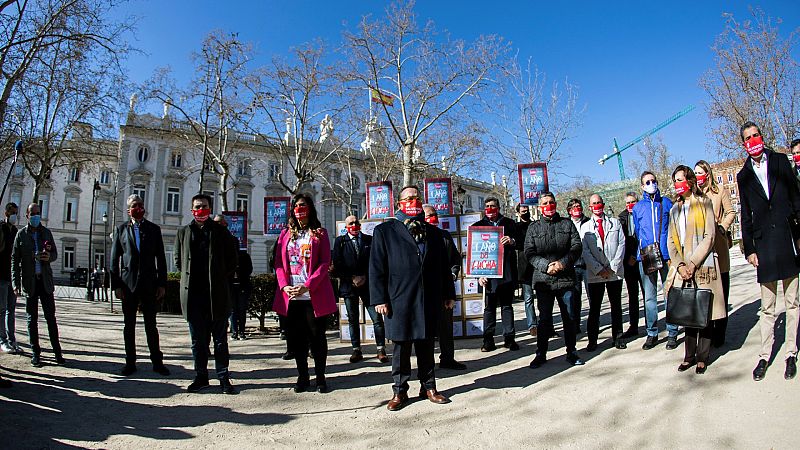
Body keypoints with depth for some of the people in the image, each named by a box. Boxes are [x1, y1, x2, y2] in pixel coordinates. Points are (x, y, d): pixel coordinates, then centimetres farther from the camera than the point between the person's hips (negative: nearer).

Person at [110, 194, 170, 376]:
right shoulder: (121, 229, 7)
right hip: (128, 283, 0)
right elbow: (114, 259, 4)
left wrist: (162, 284, -1)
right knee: (129, 325, 8)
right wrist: (116, 284, -3)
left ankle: (157, 362, 11)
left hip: (149, 284, 0)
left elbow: (161, 258, 5)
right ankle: (130, 362, 18)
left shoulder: (154, 229, 7)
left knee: (151, 325, 5)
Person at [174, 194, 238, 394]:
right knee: (198, 339, 9)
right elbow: (178, 260, 19)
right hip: (192, 293, 2)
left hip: (217, 293, -2)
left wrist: (221, 278, 4)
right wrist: (188, 277, 9)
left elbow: (232, 260, 8)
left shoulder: (220, 231, 6)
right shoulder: (183, 232, 13)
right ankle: (201, 376, 20)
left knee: (220, 338, 3)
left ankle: (224, 378, 11)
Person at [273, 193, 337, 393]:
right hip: (291, 296, 3)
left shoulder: (320, 233, 4)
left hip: (314, 296, -3)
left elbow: (325, 263, -4)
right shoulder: (285, 234, 14)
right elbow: (279, 263, 8)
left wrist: (307, 286, -14)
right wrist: (284, 286, -8)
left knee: (317, 337, 3)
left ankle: (320, 377, 16)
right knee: (295, 337, 7)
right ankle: (302, 376, 20)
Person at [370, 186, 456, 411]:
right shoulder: (384, 231, 3)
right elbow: (376, 267, -1)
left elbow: (443, 265, 15)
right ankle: (400, 391, 19)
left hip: (429, 299, 3)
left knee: (426, 345, 12)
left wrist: (449, 294, 12)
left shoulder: (433, 232, 14)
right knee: (401, 347, 6)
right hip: (399, 300, -3)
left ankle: (429, 387, 25)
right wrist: (379, 299, -7)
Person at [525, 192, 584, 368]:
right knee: (544, 318, 5)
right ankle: (541, 354, 15)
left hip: (566, 278, 1)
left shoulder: (567, 224, 9)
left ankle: (571, 352, 22)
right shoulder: (533, 228, 7)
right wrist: (546, 266, -15)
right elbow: (529, 253, -1)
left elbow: (577, 246, 1)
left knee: (569, 317, 8)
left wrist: (563, 263, -13)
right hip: (543, 279, -1)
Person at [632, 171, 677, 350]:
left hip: (666, 255, -1)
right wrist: (642, 251, 4)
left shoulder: (666, 203, 8)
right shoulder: (638, 207, 11)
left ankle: (672, 333, 11)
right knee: (649, 297, 5)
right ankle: (652, 333, 13)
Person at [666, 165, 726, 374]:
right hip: (682, 267, 4)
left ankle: (702, 357, 10)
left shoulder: (704, 203, 2)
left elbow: (709, 236, -6)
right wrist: (680, 265, -5)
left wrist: (693, 263, -13)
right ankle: (689, 355, 14)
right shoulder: (674, 209, 15)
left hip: (702, 265, -4)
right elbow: (671, 240, 9)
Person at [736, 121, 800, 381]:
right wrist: (749, 248, 5)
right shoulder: (744, 175, 11)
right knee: (767, 306, 4)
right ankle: (764, 355, 11)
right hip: (763, 242, 1)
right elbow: (746, 216, 11)